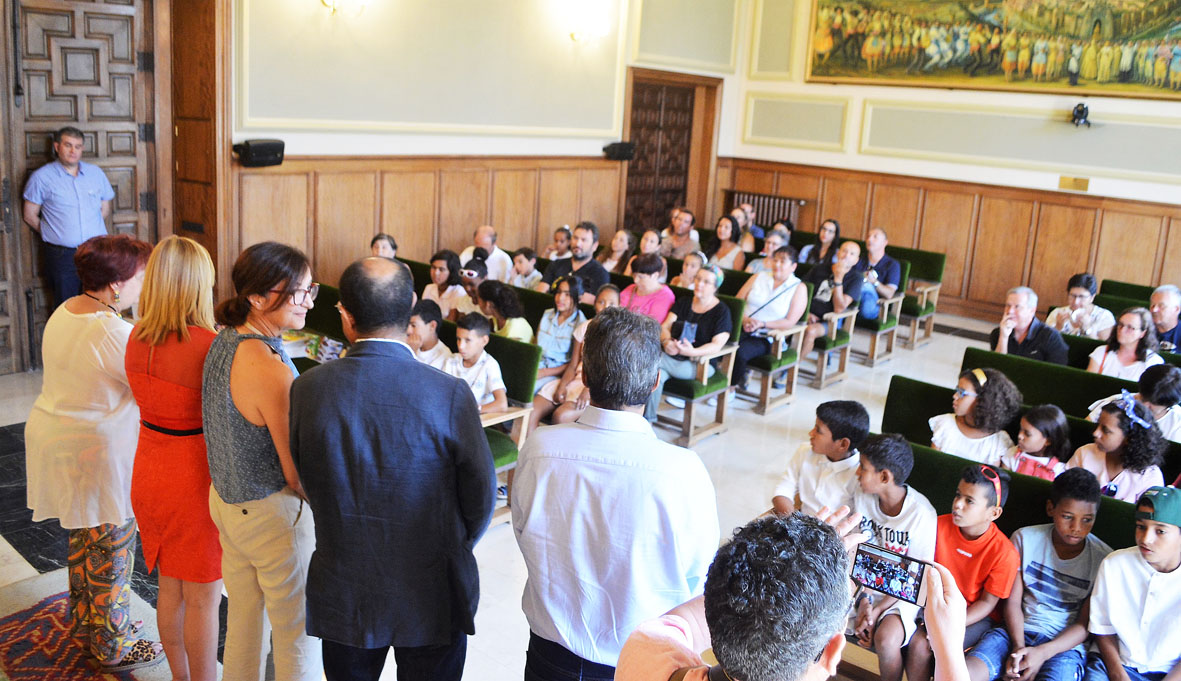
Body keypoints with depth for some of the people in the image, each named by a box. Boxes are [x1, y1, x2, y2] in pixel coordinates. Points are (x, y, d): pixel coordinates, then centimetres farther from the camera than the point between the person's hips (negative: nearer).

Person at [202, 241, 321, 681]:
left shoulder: (224, 341, -2)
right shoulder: (272, 371, -29)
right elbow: (298, 476, -22)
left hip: (225, 500, 9)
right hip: (273, 514, -9)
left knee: (242, 623, 24)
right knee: (297, 636, 10)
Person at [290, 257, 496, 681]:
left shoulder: (307, 389, -12)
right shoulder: (450, 395, -21)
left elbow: (305, 480, 2)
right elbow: (481, 496, -10)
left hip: (342, 594, 2)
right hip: (432, 597, -2)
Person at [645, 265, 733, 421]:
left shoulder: (722, 311, 2)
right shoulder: (683, 303, 16)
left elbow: (717, 344, -9)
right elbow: (665, 327, 6)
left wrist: (693, 352, -29)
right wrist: (666, 342, -19)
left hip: (700, 363, -4)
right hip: (671, 355, 4)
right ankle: (647, 420, -29)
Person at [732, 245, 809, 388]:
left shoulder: (799, 288, 5)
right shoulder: (758, 278, 15)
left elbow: (790, 322, -4)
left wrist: (762, 324, -14)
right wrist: (745, 319, -10)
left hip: (766, 338, -3)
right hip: (742, 328, 3)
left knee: (740, 352, -33)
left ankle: (731, 386, -13)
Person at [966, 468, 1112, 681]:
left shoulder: (1103, 559, -2)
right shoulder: (1025, 539, 2)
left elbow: (1085, 625, -3)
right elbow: (1013, 601, 2)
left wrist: (1043, 653, -17)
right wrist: (1018, 647, -15)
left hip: (1065, 643, -1)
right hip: (1018, 631, 2)